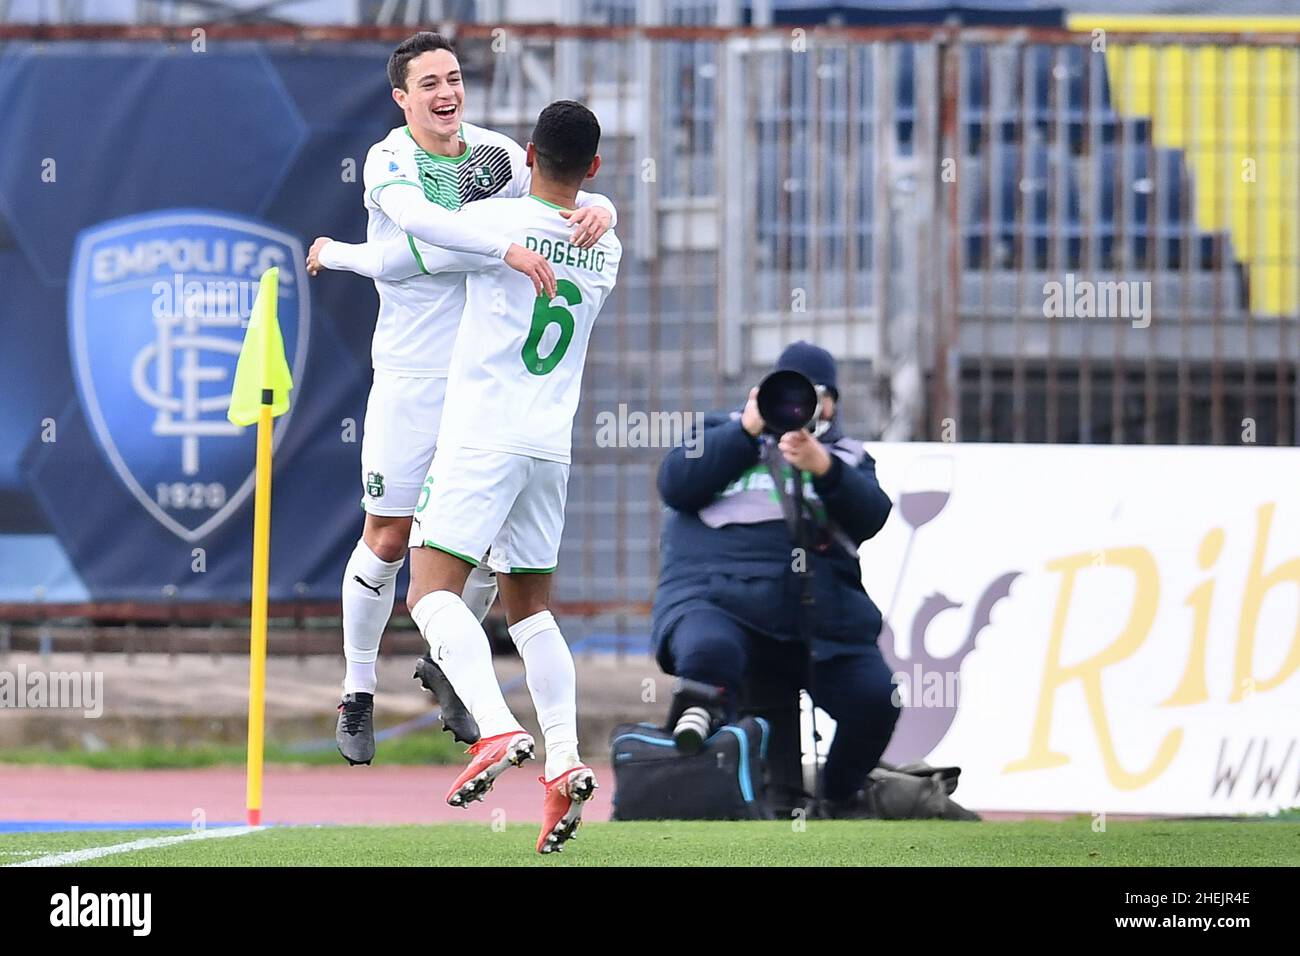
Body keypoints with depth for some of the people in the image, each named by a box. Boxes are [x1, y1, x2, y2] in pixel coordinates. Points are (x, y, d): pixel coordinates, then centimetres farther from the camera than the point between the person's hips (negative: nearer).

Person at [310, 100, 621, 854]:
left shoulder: (494, 222, -9)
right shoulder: (605, 251, 10)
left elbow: (389, 261, 0)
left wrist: (332, 252, 21)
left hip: (483, 438, -6)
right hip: (552, 445, 6)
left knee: (433, 590, -11)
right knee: (530, 606, 15)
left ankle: (499, 730, -31)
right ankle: (565, 760, 0)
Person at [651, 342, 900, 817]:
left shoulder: (848, 457, 24)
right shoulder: (721, 432, 20)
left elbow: (871, 517, 3)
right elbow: (675, 486, 2)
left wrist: (824, 469, -15)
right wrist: (748, 430, -2)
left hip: (819, 622, 3)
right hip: (716, 601, -3)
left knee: (876, 698, -19)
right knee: (708, 654, -38)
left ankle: (840, 803, 6)